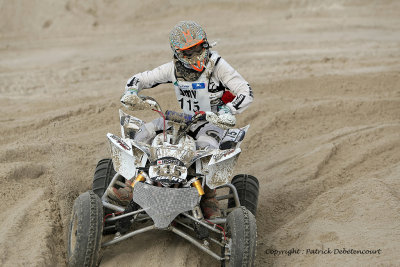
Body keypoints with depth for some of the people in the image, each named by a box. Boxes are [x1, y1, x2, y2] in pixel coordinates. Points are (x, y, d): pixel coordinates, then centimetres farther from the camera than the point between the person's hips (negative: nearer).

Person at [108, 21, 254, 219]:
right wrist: (130, 93, -19)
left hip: (213, 121, -4)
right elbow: (140, 78, 4)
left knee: (206, 145, -38)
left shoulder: (217, 65, -16)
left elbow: (246, 93, -21)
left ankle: (208, 199, -19)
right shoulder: (174, 68, -4)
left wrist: (227, 111, -39)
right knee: (146, 132, -15)